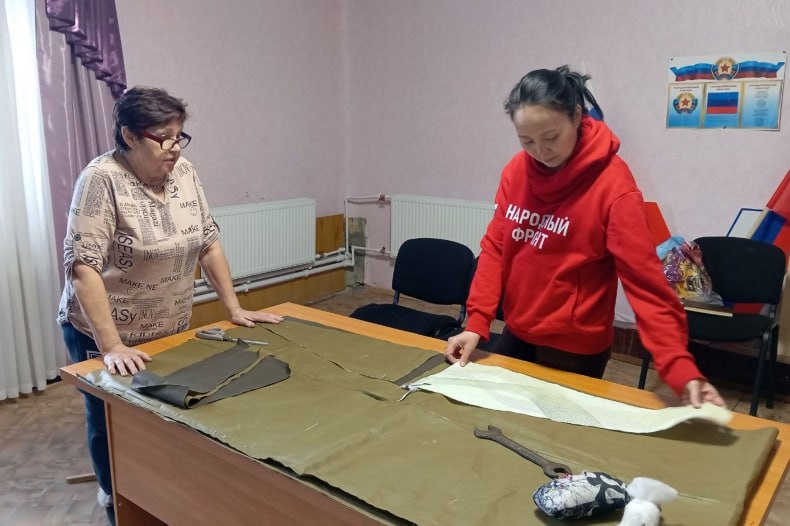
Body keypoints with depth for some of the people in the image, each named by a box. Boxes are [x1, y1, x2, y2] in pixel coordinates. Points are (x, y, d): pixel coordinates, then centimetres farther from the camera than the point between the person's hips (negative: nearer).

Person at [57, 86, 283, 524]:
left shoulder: (184, 173, -3)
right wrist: (112, 347, -30)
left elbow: (208, 242, 2)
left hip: (169, 332, 5)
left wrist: (234, 309, 0)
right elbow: (83, 267, -25)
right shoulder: (102, 179, -21)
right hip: (104, 336, -5)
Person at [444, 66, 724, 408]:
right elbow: (495, 248, -1)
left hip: (576, 351, -5)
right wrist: (477, 323, -11)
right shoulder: (516, 171, -3)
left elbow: (646, 282, -22)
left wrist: (681, 369, -31)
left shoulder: (612, 185, -19)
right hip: (516, 335, 5)